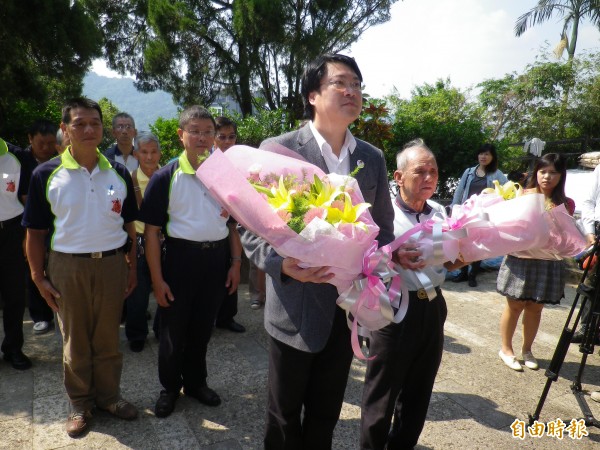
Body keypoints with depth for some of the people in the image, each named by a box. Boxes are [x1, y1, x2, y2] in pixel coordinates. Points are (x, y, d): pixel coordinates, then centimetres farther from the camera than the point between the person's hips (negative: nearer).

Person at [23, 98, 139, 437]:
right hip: (68, 267, -1)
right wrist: (39, 278, -2)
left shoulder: (119, 173, 2)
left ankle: (108, 395, 33)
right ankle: (80, 403, 32)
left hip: (112, 264, 2)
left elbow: (130, 225, 7)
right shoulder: (47, 175, -4)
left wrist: (132, 267, 5)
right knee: (75, 341, 13)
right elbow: (36, 232, -1)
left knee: (108, 338, 13)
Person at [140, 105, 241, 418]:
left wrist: (236, 262, 5)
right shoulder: (166, 176, -6)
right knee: (173, 331, 10)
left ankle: (196, 382, 38)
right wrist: (157, 278, -10)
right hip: (180, 256, -3)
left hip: (216, 257, 3)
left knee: (202, 328, 17)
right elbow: (152, 230, -7)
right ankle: (170, 388, 33)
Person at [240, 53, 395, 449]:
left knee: (326, 413, 23)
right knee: (285, 416, 17)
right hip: (296, 308, -4)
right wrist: (282, 264, -27)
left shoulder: (373, 158, 4)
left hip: (350, 307, 4)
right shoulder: (278, 149, -10)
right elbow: (252, 229, -10)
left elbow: (383, 226, 11)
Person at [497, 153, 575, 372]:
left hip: (548, 263, 2)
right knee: (515, 306, 7)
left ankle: (526, 350, 29)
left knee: (535, 308, 11)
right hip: (520, 259, -2)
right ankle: (506, 349, 22)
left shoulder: (566, 204, 3)